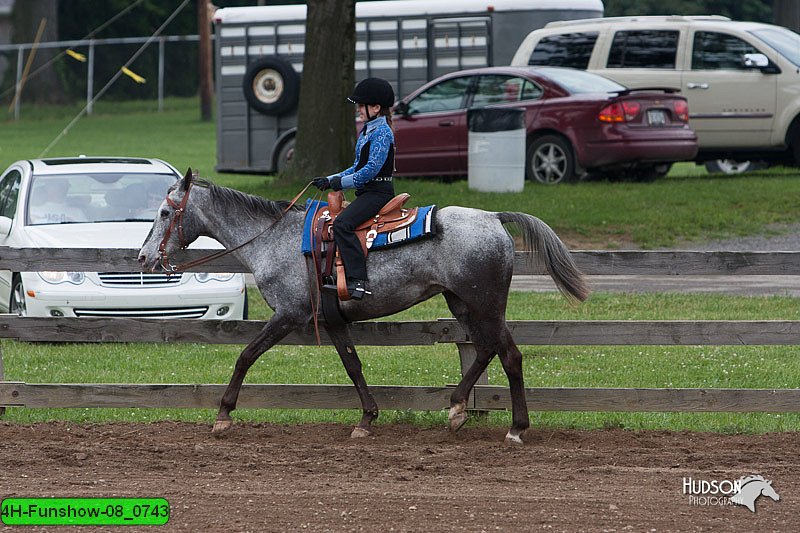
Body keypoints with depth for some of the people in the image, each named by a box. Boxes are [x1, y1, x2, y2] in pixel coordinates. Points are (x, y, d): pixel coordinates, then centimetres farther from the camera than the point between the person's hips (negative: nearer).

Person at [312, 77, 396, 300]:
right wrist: (330, 180, 15)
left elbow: (371, 169, -20)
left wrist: (342, 182, -14)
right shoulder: (367, 131, 19)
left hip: (378, 192, -11)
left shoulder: (382, 133, -13)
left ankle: (358, 281, -36)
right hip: (367, 191, 11)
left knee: (342, 224, -28)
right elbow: (358, 166, 24)